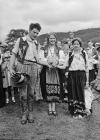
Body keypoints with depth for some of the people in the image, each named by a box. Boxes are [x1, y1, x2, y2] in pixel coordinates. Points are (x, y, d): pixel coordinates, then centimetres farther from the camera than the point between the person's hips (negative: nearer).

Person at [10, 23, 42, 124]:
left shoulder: (36, 43, 15)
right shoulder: (20, 40, 3)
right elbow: (13, 55, 1)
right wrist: (11, 68, -9)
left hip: (33, 68, 3)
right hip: (22, 67, -3)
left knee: (31, 92, 5)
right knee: (23, 93, -2)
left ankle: (30, 114, 16)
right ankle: (24, 114, 11)